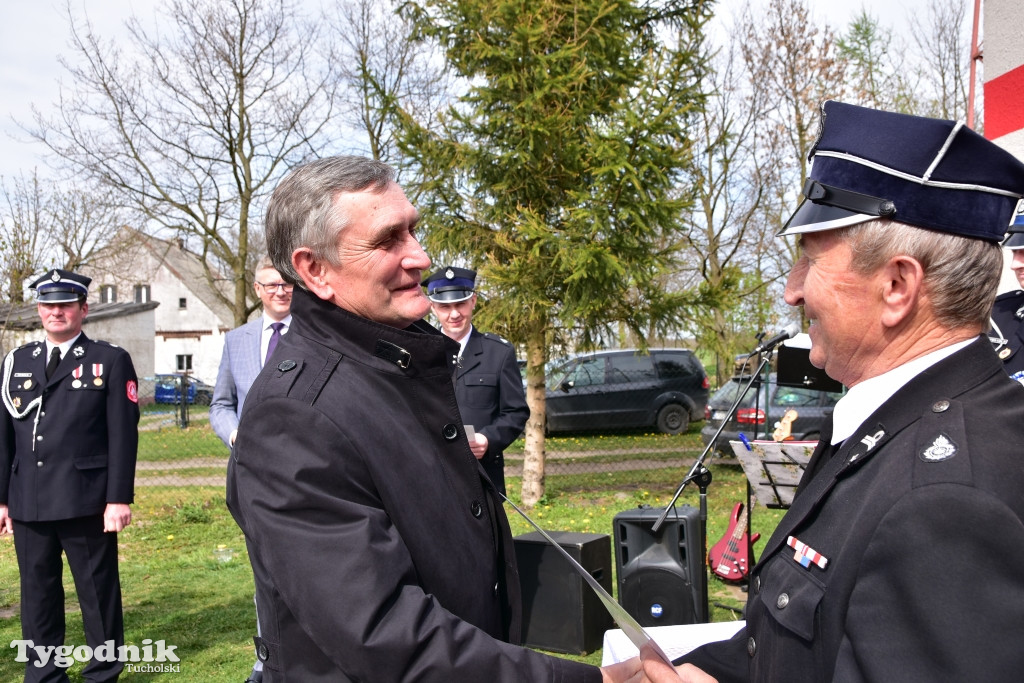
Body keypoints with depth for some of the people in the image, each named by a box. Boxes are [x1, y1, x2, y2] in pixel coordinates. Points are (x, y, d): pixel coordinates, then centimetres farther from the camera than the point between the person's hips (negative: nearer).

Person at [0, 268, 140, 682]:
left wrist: (119, 498, -11)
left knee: (98, 592, 5)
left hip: (86, 503, -4)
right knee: (37, 594, 12)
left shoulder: (111, 361, 1)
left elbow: (123, 435, -5)